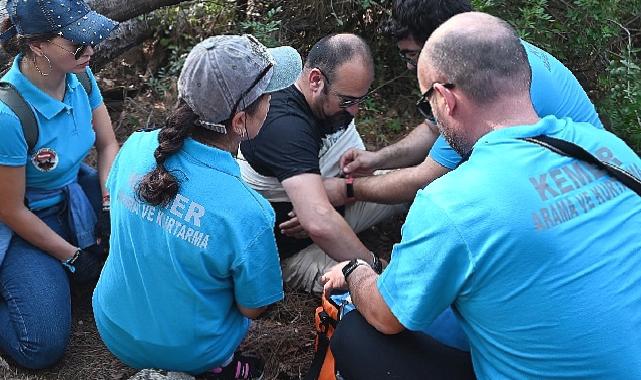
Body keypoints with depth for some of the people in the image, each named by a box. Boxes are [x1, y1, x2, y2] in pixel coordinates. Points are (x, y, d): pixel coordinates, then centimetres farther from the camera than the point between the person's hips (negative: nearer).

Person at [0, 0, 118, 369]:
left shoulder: (80, 76, -14)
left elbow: (108, 145, 0)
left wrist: (113, 203, -14)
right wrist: (73, 256, -13)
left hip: (76, 192, 6)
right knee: (44, 347, -15)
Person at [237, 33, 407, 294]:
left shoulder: (335, 106, -3)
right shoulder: (284, 125, -34)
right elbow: (320, 224, -45)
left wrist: (327, 195, -23)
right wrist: (373, 264, -32)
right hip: (295, 249, -8)